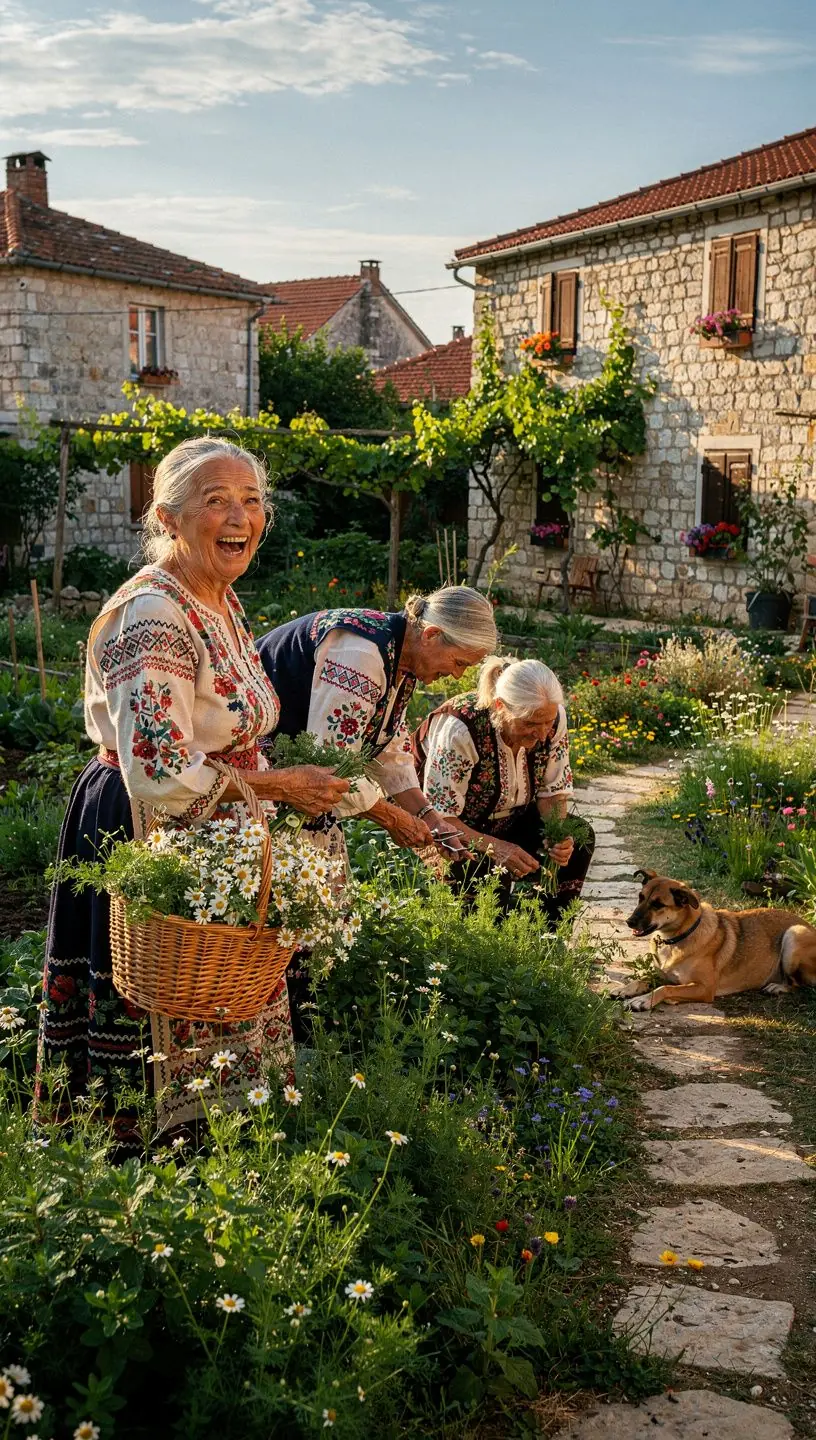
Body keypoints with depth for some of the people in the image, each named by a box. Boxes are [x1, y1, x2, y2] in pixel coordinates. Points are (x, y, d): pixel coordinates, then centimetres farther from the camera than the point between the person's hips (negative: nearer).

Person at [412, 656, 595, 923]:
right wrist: (494, 847, -43)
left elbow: (553, 792, -6)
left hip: (507, 819, 5)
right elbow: (438, 816, -29)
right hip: (454, 827, -5)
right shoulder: (460, 729, -33)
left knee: (578, 840, -16)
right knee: (488, 871, -32)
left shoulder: (553, 719, -18)